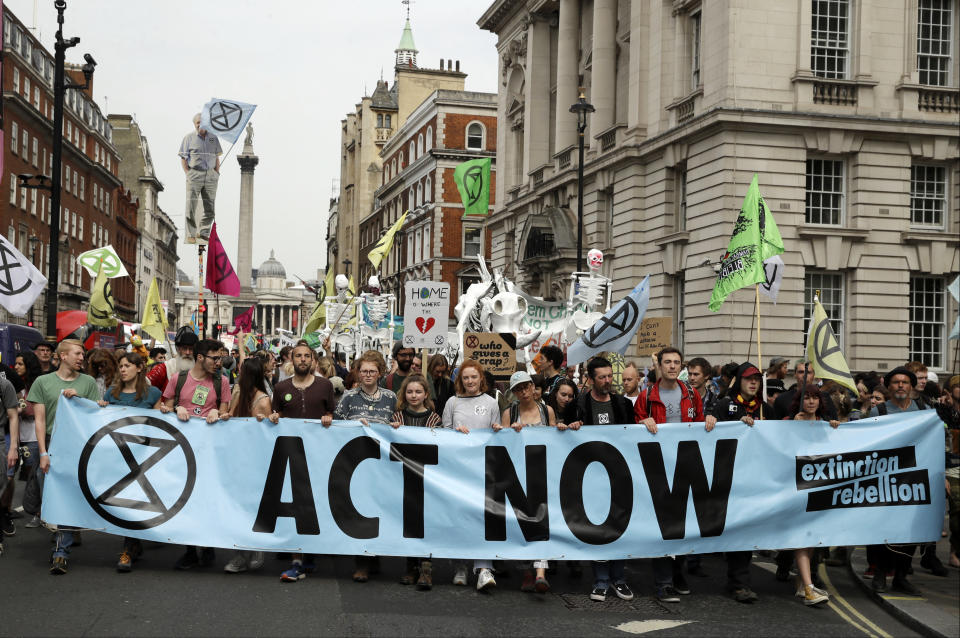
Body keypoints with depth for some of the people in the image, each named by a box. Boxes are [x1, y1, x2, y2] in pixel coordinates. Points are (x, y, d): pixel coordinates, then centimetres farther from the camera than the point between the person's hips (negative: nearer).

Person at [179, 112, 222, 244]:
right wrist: (187, 173, -7)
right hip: (194, 175, -3)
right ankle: (191, 234, 1)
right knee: (190, 207, -5)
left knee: (210, 208, 5)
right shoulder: (189, 137, 4)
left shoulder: (213, 137, 14)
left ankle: (203, 233, 16)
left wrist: (217, 173, 7)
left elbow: (217, 158, 18)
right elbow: (183, 158, 2)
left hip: (211, 176, 3)